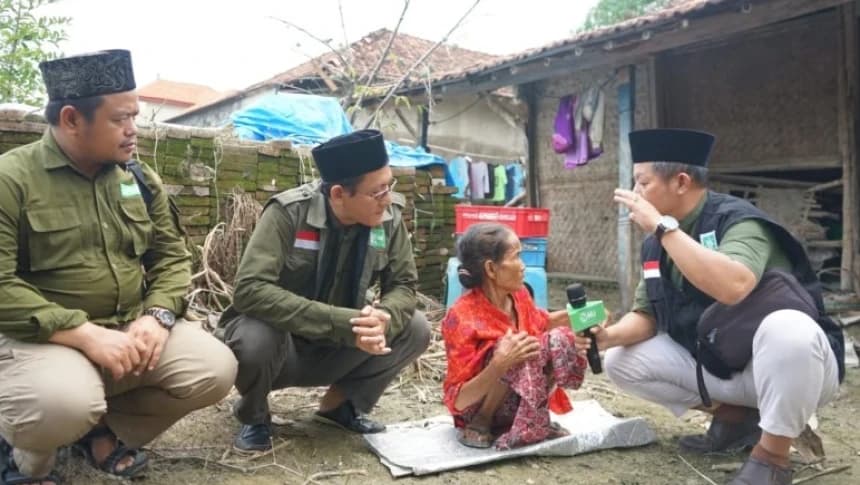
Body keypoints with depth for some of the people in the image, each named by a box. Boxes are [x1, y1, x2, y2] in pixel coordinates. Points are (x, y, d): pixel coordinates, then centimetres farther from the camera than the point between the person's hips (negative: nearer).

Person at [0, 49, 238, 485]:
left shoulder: (139, 179, 7)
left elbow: (172, 255, 9)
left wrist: (157, 316, -11)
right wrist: (84, 334, -25)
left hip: (132, 328, 6)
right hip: (43, 336, -5)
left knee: (216, 369, -13)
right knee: (65, 404, -36)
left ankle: (105, 430, 12)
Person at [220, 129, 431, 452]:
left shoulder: (389, 217, -14)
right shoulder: (289, 212, -26)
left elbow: (403, 285, -9)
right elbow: (251, 289, -34)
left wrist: (382, 319, -33)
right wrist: (340, 322, -41)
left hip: (336, 349, 4)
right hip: (279, 338, -4)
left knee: (415, 328, -14)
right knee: (255, 338, -37)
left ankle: (341, 404, 9)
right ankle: (254, 414, 0)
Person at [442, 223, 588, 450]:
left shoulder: (518, 296, -7)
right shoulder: (462, 317, -27)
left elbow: (540, 324, 19)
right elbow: (459, 401, -26)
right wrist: (499, 365, -42)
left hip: (518, 403, 6)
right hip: (477, 408, -6)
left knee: (560, 338, -12)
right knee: (515, 357, -33)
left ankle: (533, 422, -1)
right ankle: (479, 425, -10)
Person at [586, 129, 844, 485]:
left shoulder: (736, 219, -22)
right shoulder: (655, 244, 0)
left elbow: (733, 288, -43)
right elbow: (646, 315, 4)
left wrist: (662, 225, -36)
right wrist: (609, 335, -18)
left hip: (784, 366, -7)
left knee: (787, 328, -39)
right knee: (620, 361, -3)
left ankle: (772, 455, -16)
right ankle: (734, 415, 7)